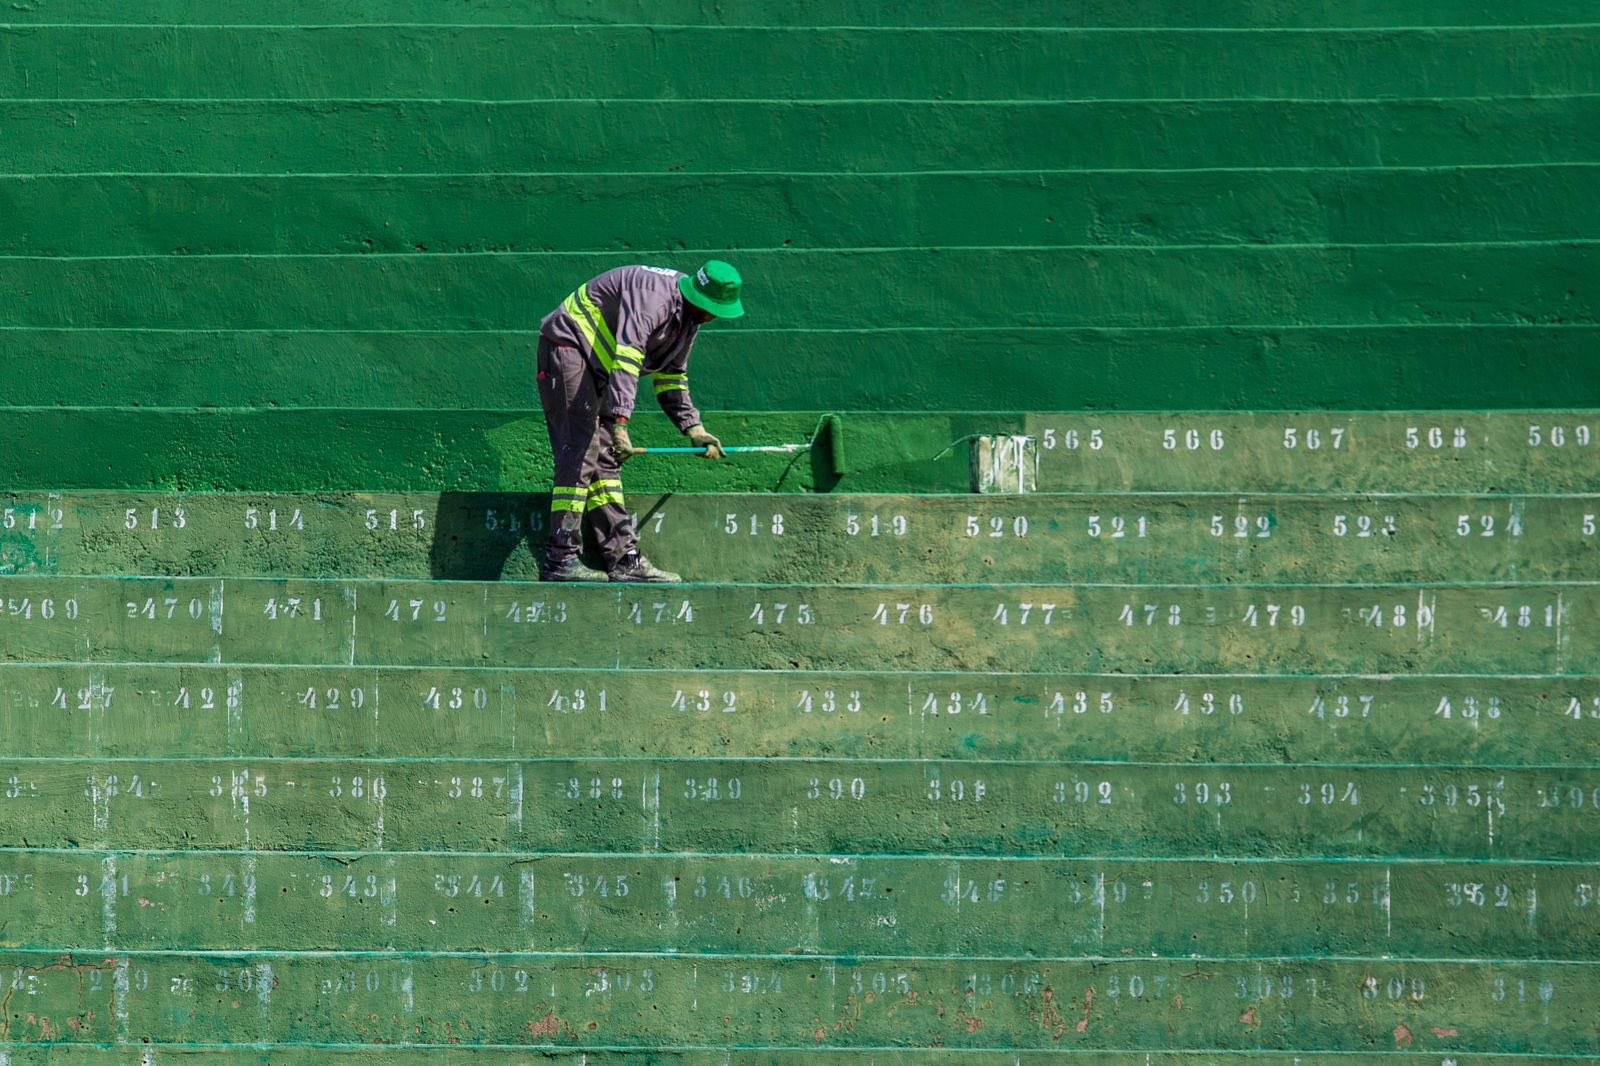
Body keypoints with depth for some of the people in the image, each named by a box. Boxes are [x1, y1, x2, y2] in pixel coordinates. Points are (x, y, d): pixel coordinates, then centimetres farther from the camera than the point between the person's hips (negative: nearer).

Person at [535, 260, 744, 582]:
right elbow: (625, 362, -36)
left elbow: (671, 377, 16)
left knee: (605, 459, 7)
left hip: (596, 366, 10)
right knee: (580, 454, -16)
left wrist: (693, 429, 6)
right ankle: (560, 561, -17)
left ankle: (624, 558, 6)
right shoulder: (653, 294, -26)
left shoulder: (688, 316, 6)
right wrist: (619, 423, -42)